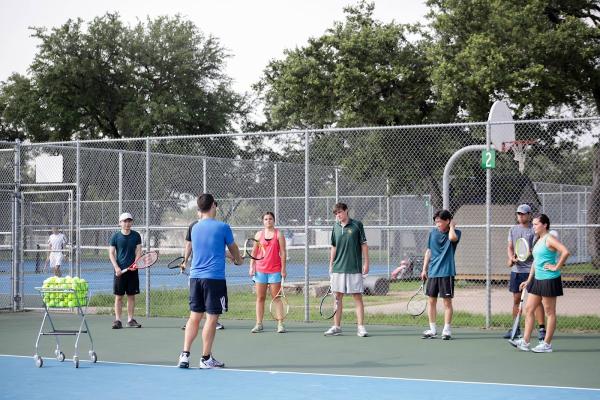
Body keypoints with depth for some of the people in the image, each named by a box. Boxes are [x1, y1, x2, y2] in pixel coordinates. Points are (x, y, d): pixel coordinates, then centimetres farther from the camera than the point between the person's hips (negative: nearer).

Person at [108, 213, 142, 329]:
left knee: (131, 296, 5)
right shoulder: (115, 236, 0)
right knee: (119, 296, 0)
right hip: (120, 270, -2)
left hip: (132, 270, 2)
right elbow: (111, 253, 0)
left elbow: (138, 251, 5)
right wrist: (116, 267, -11)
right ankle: (117, 320, 4)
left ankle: (130, 320, 12)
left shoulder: (136, 235, 6)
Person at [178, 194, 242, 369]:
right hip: (214, 277, -5)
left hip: (195, 276, 5)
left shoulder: (194, 227, 7)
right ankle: (206, 358, 4)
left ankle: (185, 355, 5)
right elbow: (233, 248, 11)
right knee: (212, 317, 1)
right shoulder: (222, 227, -5)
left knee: (194, 316, 11)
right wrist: (238, 260, 33)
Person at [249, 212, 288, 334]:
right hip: (260, 270, 3)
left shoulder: (278, 234, 2)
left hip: (275, 271, -2)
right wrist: (251, 266, 3)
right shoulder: (258, 234, 10)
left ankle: (280, 324, -1)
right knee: (260, 298, 4)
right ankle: (259, 324, 7)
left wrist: (283, 269, -6)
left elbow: (282, 253, 0)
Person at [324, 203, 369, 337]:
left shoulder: (357, 225, -3)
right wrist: (331, 264, 11)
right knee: (337, 297, 7)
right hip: (338, 268, 4)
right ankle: (337, 327, 14)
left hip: (354, 268, -4)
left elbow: (364, 245, -2)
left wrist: (366, 263, -6)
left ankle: (361, 327, 0)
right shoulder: (336, 227, 9)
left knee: (358, 297, -3)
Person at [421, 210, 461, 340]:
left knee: (447, 301, -1)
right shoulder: (433, 232, 8)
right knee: (431, 301, 8)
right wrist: (424, 269, 13)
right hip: (432, 272, 5)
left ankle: (447, 330, 5)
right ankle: (433, 330, 17)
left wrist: (452, 226, -11)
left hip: (446, 272, -4)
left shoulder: (455, 233, -3)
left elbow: (452, 237, -29)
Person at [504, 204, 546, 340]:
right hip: (516, 269, 5)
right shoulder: (513, 230, 12)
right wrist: (511, 258, -9)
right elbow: (510, 247, 10)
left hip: (531, 269, -5)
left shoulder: (534, 230, -4)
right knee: (516, 299, 10)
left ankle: (542, 329, -3)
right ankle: (515, 329, 19)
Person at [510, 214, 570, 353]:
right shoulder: (538, 240, 15)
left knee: (549, 312, 0)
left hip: (549, 280, -10)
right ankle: (525, 342, 10)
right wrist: (529, 280, 21)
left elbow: (565, 252, -27)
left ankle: (547, 344, 5)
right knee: (528, 309, 8)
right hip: (537, 279, 10)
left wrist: (556, 267, -19)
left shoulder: (549, 239, -13)